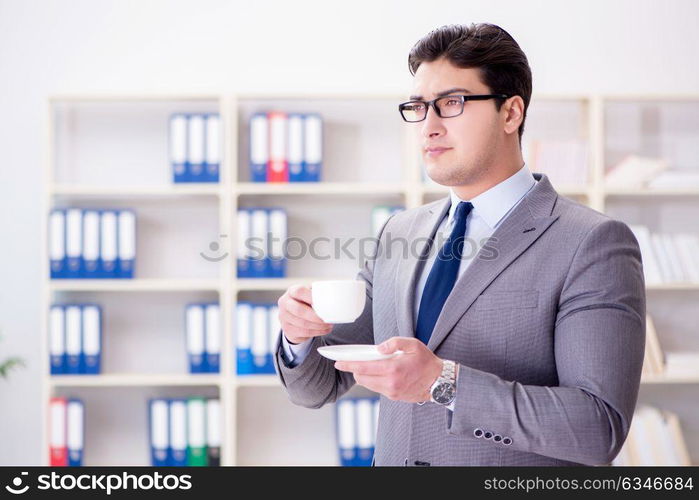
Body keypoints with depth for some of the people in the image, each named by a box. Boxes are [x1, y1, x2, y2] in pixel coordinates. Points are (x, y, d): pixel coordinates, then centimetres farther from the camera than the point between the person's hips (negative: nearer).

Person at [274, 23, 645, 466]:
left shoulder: (593, 243, -14)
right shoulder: (400, 233, 4)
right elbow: (320, 385, 7)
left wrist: (444, 383, -29)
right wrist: (301, 335, -14)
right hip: (391, 457, 5)